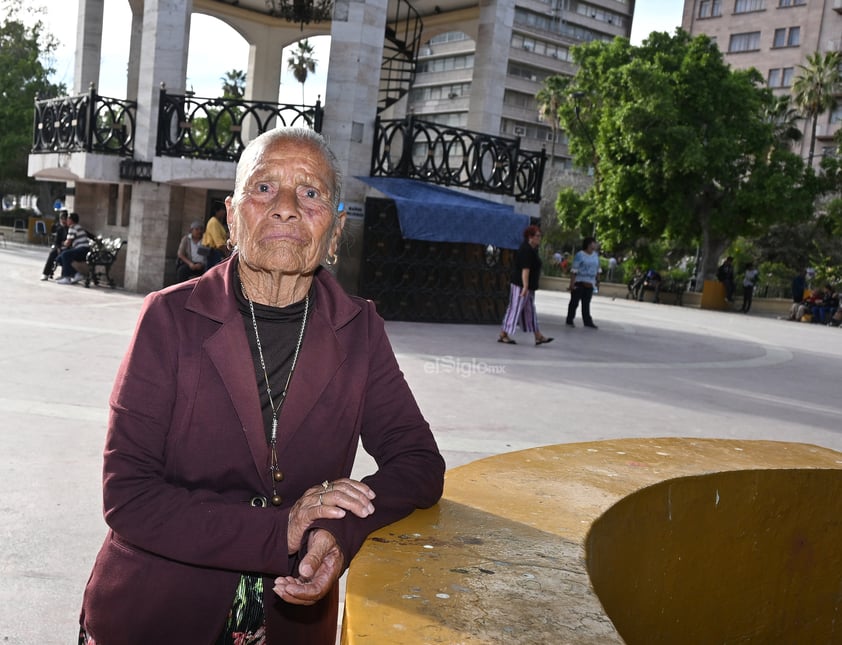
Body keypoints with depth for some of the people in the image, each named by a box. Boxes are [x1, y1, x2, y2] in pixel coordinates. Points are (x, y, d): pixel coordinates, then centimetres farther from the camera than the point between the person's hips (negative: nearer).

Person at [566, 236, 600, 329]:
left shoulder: (595, 255, 12)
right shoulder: (580, 255, -9)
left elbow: (597, 269, 20)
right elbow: (574, 270, -12)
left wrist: (597, 280, 16)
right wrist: (572, 283, -16)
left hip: (589, 283, 6)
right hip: (579, 283, -5)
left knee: (586, 303, 7)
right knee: (574, 302, 1)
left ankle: (587, 321, 8)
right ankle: (569, 320, 10)